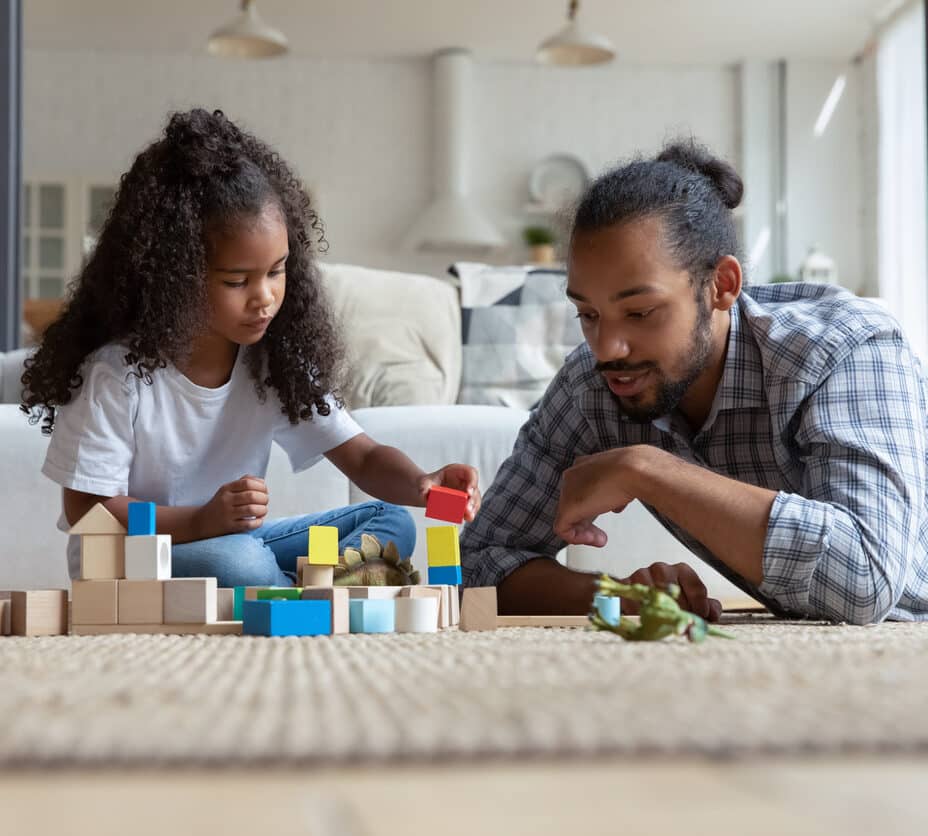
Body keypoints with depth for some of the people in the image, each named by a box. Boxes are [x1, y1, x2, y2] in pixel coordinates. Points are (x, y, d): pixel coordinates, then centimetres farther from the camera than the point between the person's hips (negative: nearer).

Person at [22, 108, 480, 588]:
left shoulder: (276, 360, -4)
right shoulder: (117, 372, -20)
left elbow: (362, 457, -5)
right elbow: (85, 512, -16)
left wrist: (420, 487, -27)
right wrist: (202, 521, -31)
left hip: (232, 542, 6)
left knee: (391, 522, -9)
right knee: (235, 562, -37)